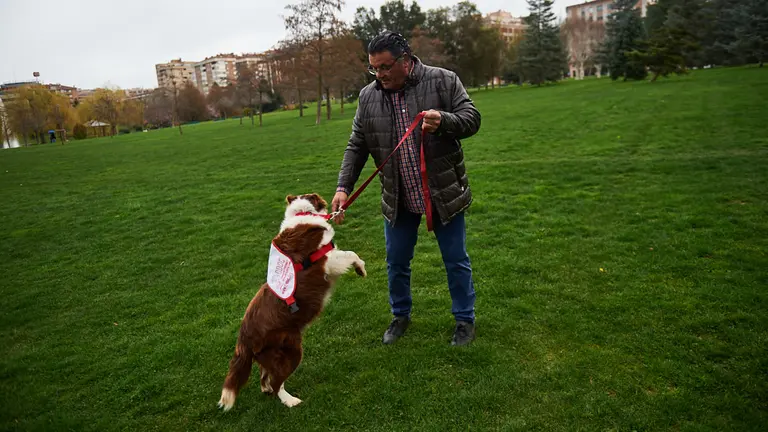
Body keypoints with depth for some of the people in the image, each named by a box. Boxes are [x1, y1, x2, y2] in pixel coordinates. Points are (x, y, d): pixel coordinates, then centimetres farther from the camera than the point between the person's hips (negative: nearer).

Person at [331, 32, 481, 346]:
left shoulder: (443, 81, -9)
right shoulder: (368, 97, 0)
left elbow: (471, 118, -9)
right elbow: (356, 147, 2)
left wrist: (444, 121, -30)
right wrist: (343, 187, -8)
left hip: (444, 192, -3)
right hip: (397, 198, 3)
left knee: (456, 260, 9)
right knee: (396, 262, 14)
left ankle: (465, 319, 29)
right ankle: (401, 316, 37)